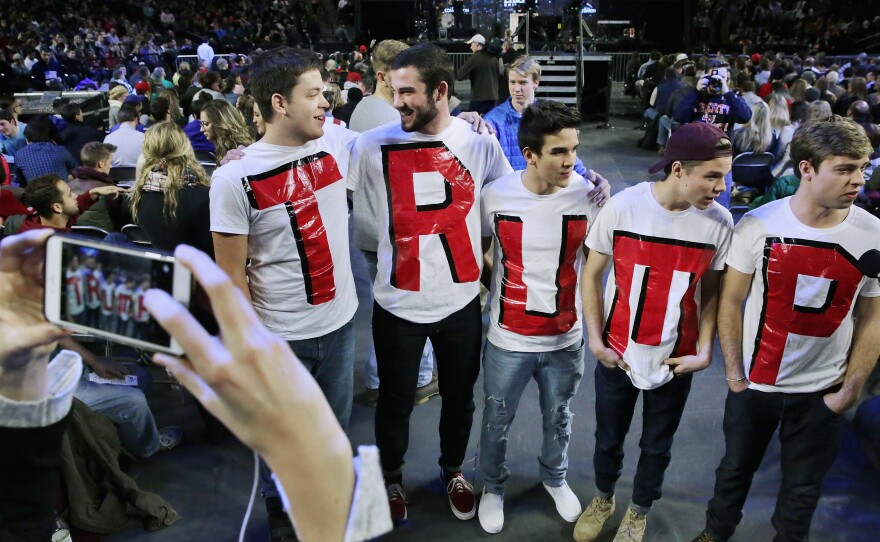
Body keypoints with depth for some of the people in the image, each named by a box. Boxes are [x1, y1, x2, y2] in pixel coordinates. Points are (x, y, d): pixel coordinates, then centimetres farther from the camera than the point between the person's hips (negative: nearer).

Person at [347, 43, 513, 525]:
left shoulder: (481, 143, -5)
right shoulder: (373, 145, -10)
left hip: (462, 301, 2)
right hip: (397, 302, -1)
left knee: (459, 398, 20)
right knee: (395, 401, 16)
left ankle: (452, 471, 47)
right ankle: (392, 478, 43)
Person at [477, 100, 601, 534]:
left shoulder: (587, 194, -14)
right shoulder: (495, 195, -15)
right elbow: (478, 249, 3)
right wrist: (496, 277, -5)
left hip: (565, 337, 1)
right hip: (508, 337, -1)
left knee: (558, 417, 23)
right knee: (497, 420, 18)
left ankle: (555, 477, 52)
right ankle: (493, 486, 46)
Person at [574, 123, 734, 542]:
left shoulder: (718, 221, -12)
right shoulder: (622, 207, -16)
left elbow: (710, 291, 1)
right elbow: (592, 275, -5)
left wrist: (704, 351, -6)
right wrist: (595, 339, -8)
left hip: (676, 360, 1)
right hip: (617, 353, 0)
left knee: (656, 446, 19)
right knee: (608, 438, 19)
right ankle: (603, 498, 48)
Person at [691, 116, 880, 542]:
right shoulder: (758, 225, -15)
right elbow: (731, 300, -6)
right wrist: (733, 371, -6)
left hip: (822, 392, 1)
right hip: (754, 382, 0)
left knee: (803, 487, 19)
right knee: (735, 469, 21)